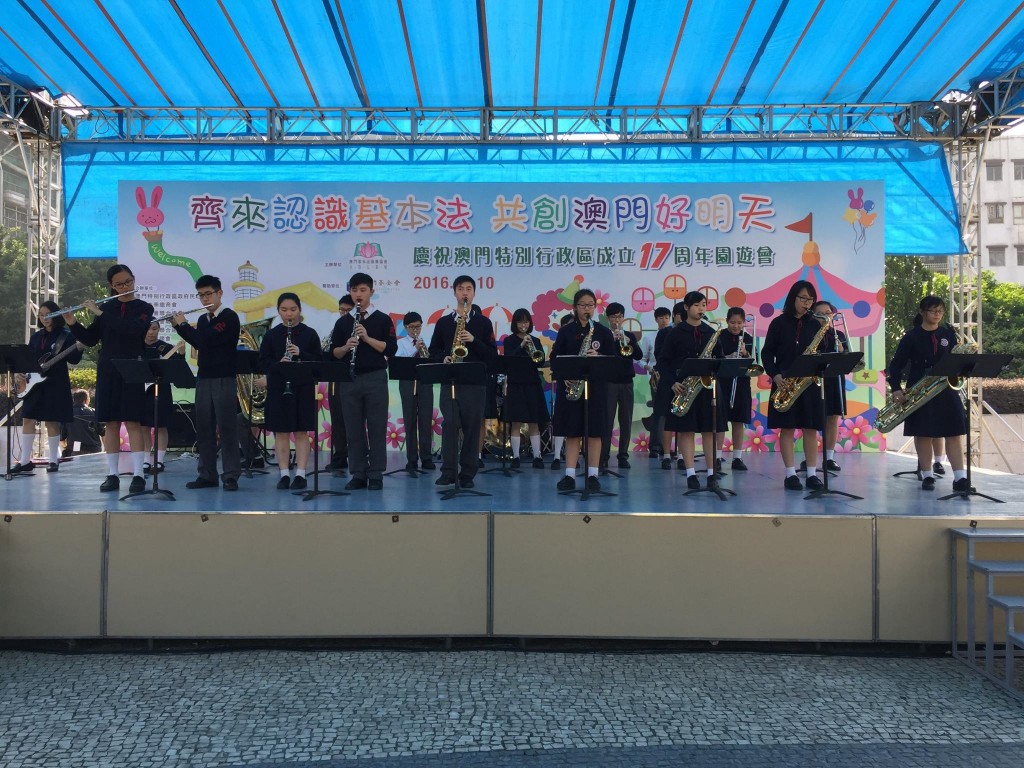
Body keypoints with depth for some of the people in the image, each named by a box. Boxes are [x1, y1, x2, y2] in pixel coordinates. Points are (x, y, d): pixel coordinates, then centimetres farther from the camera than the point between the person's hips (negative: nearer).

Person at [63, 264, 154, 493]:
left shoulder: (144, 308, 1)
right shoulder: (106, 307, 11)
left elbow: (133, 329, -19)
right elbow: (90, 340, 8)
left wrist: (100, 313, -18)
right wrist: (72, 323, -9)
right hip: (107, 371, 3)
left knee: (133, 422, -8)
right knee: (110, 423, 4)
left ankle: (138, 475, -8)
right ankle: (112, 475, 9)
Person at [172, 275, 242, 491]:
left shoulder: (230, 317, -9)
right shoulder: (202, 320, 14)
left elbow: (207, 340, -19)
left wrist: (183, 324, -7)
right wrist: (178, 326, 11)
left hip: (224, 380, -7)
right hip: (203, 379, 7)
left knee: (226, 429, -4)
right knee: (203, 429, 6)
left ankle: (231, 476, 0)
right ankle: (206, 475, 13)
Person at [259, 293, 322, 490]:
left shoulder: (309, 334, 2)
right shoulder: (271, 335, 5)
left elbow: (319, 361, -1)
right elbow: (263, 362, 2)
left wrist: (301, 353, -17)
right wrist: (278, 364, -17)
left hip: (303, 389, -1)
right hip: (278, 389, 1)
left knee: (301, 432, 2)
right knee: (281, 432, 4)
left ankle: (300, 474, 7)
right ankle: (284, 474, 11)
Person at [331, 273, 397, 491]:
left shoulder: (383, 319, 3)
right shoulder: (342, 322, 10)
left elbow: (391, 349, -6)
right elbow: (334, 353, 8)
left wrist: (367, 338, -17)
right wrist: (346, 346, -13)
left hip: (375, 378, -3)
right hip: (349, 380, 3)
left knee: (376, 428, 0)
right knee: (353, 429, 5)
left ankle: (376, 475, 7)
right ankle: (358, 475, 12)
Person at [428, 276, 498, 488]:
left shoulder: (483, 322, 8)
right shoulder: (443, 322, 13)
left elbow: (492, 355, 2)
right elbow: (433, 350, 14)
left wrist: (473, 340, -12)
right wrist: (443, 358, -7)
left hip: (475, 383, -1)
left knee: (472, 428, 0)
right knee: (450, 425, -8)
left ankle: (467, 474, 8)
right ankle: (448, 471, -3)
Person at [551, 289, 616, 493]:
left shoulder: (603, 332, 6)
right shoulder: (565, 331, 7)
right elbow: (554, 358, 5)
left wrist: (598, 357, -15)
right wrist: (564, 376, -11)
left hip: (596, 385, 0)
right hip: (569, 385, 1)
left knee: (594, 432, 0)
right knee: (571, 432, 2)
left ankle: (592, 475, 8)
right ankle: (569, 475, 6)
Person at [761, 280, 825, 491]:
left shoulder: (815, 325, 10)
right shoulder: (779, 323, 3)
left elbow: (822, 352, 11)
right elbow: (767, 353, 0)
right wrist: (775, 375, -13)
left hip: (809, 383, 3)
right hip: (785, 382, -2)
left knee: (811, 428, 2)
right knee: (787, 428, -1)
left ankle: (812, 474, 8)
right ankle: (790, 474, 5)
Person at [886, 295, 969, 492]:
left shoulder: (948, 334, 9)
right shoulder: (912, 336, -2)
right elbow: (896, 364, -3)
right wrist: (896, 388, -13)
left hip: (946, 388, 3)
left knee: (954, 432, -2)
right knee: (923, 433, 0)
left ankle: (960, 478, -2)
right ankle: (927, 476, 10)